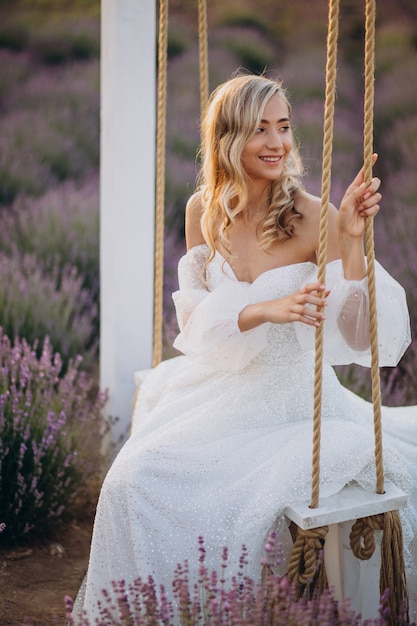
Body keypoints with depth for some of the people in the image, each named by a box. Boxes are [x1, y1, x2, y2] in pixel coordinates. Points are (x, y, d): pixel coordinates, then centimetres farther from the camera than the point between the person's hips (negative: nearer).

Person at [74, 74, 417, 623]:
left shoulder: (315, 217, -14)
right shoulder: (204, 211, -3)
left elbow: (358, 337, -16)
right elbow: (194, 319, -3)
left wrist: (352, 241, -29)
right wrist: (266, 310, -21)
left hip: (292, 402, -3)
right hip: (222, 388, 4)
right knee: (136, 477, -12)